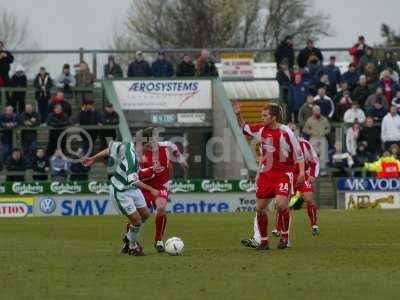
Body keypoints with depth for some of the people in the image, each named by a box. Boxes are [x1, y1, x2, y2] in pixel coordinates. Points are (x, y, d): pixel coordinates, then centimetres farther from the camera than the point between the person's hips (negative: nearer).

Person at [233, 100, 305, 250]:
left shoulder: (285, 132, -12)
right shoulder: (261, 129, 4)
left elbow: (298, 153, -8)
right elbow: (245, 128, 23)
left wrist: (301, 172, -15)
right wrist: (238, 114, 8)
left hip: (283, 174, -6)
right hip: (265, 174, 6)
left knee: (281, 203, -23)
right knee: (260, 208, 4)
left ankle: (285, 236, -3)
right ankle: (263, 241, 16)